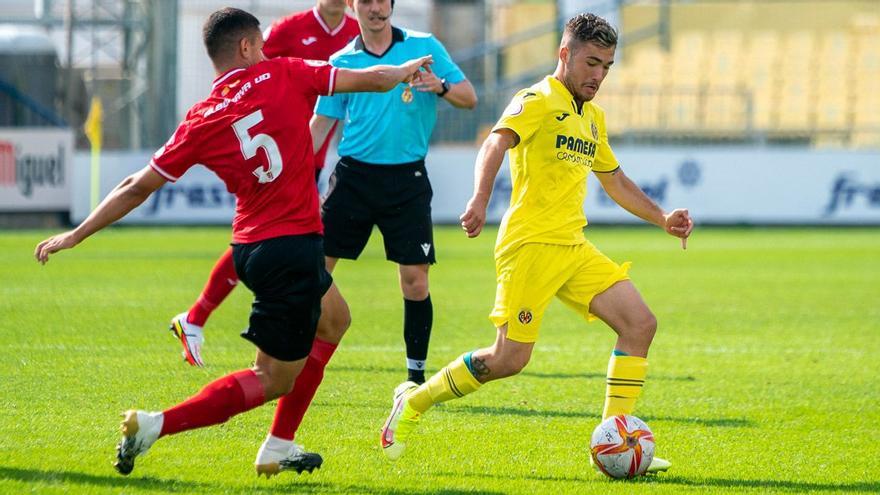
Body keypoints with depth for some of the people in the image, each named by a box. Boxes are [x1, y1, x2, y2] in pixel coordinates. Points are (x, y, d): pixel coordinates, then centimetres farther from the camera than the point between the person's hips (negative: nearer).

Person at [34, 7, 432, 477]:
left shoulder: (200, 122, 3)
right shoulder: (283, 75, -6)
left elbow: (137, 188, 4)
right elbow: (375, 78, 2)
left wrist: (75, 235, 14)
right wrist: (406, 71, 25)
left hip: (252, 245, 6)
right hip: (293, 245, -6)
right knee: (273, 378, -1)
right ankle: (155, 425, -14)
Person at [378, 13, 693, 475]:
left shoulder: (593, 117, 20)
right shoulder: (538, 101, -7)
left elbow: (615, 181, 33)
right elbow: (496, 143, -25)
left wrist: (662, 218, 23)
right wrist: (480, 199, -43)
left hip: (573, 247, 8)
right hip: (531, 245, -8)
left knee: (640, 324, -5)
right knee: (509, 359, -10)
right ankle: (415, 401, 11)